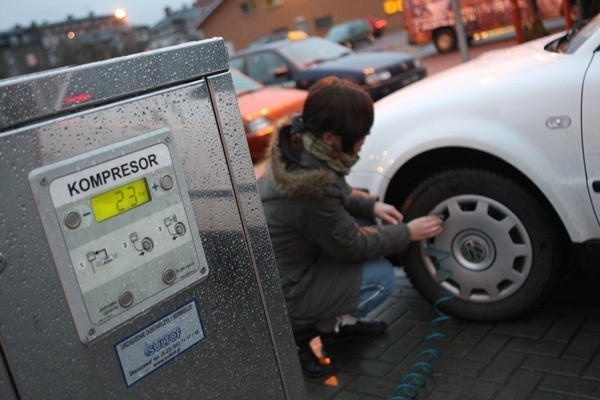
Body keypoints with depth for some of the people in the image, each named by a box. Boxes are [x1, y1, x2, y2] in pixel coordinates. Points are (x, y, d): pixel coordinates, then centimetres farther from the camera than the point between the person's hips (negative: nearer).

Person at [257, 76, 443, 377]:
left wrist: (371, 205, 2)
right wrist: (408, 233, -5)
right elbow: (352, 246, -17)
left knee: (367, 224, 9)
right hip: (280, 293, -8)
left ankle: (333, 321, 18)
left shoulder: (296, 146, -8)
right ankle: (294, 333, 1)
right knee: (383, 278, -5)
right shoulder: (314, 186, -33)